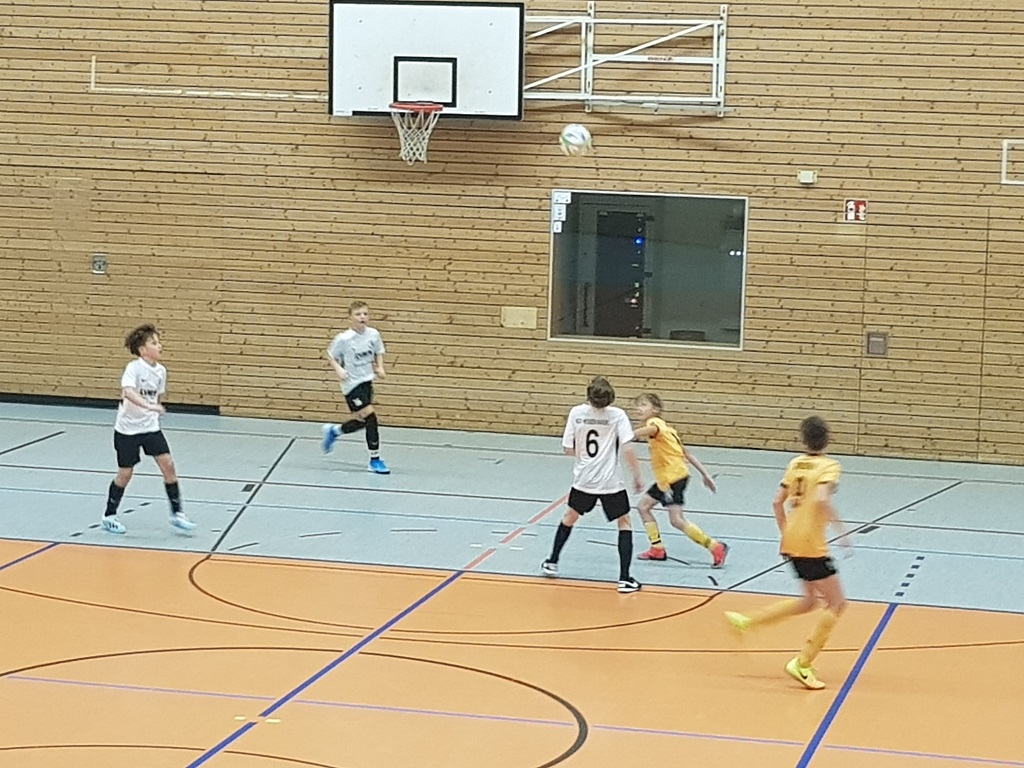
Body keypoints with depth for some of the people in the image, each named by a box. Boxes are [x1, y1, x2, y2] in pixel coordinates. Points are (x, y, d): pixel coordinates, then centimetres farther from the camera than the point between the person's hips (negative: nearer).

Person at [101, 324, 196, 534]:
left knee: (167, 464, -6)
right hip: (127, 428, -5)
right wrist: (148, 406, -49)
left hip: (150, 427, 5)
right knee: (125, 473, 3)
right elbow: (127, 391, -37)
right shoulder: (134, 368, -19)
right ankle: (109, 516, 21)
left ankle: (177, 513, 3)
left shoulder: (161, 371, 0)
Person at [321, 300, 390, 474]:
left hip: (366, 381, 6)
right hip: (352, 384, -6)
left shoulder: (373, 334, -4)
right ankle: (375, 459, -4)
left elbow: (378, 352, 13)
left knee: (361, 421, 12)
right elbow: (331, 355, -2)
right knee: (370, 415, -14)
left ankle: (333, 431, 41)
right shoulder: (343, 339, -16)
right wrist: (338, 369, -18)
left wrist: (380, 368, -2)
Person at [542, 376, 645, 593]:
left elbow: (567, 449, -3)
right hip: (611, 482, -3)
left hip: (584, 479, 3)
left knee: (570, 516, 26)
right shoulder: (617, 415, -12)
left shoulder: (576, 413, -6)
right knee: (624, 523, 11)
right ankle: (625, 579, 2)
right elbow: (628, 449, -18)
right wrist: (637, 476, -8)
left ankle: (552, 562, 37)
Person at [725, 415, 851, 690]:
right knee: (837, 603, 0)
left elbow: (778, 502, 14)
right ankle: (802, 664, -3)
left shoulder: (795, 464, 11)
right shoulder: (828, 466, -10)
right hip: (812, 546, -8)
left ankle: (747, 621, 19)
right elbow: (822, 499, -27)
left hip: (791, 542, 8)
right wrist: (841, 529, -23)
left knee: (810, 600, 22)